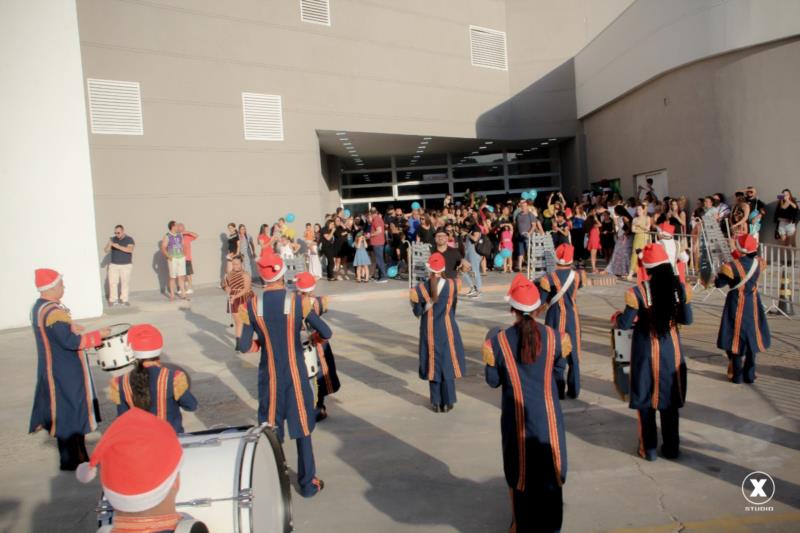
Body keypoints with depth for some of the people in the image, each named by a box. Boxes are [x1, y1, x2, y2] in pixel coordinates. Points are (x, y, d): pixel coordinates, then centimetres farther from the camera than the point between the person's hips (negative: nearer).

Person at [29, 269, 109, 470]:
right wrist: (98, 335, -19)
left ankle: (70, 454, 34)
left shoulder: (38, 307, 5)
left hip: (52, 370, 10)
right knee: (71, 414, 3)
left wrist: (69, 329, 13)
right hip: (67, 374, -10)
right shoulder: (54, 312, -26)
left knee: (62, 411, 20)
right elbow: (71, 342, -28)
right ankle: (72, 459, 14)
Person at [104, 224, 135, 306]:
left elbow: (130, 250, -22)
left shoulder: (129, 239, -5)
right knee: (112, 282, -4)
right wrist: (109, 245, -23)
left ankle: (124, 299, 8)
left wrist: (118, 246, -32)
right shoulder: (113, 239, 4)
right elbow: (106, 250, -2)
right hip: (113, 265, 2)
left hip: (126, 265, -2)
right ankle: (112, 300, 1)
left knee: (125, 282, -1)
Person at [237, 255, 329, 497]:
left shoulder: (251, 306, -7)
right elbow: (325, 332, -11)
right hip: (295, 373, -1)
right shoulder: (298, 301, -11)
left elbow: (244, 346, -6)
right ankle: (308, 484, 22)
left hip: (269, 375, 1)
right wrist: (313, 338, 11)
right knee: (302, 429, 13)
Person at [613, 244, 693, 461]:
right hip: (671, 349, 3)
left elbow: (625, 324, -11)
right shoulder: (680, 288, -8)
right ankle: (671, 447, 27)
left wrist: (615, 317, 10)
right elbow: (687, 319, 4)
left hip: (647, 351, -3)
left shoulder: (639, 291, -18)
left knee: (646, 398, 10)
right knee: (669, 398, 16)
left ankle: (649, 448, 19)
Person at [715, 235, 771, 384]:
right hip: (753, 305, 4)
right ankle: (750, 374, 20)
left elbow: (718, 283, -14)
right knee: (752, 338, 14)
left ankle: (737, 375, 9)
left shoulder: (732, 266, -20)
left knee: (735, 339, 6)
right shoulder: (758, 263, -4)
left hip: (737, 305, -4)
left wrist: (720, 273, 4)